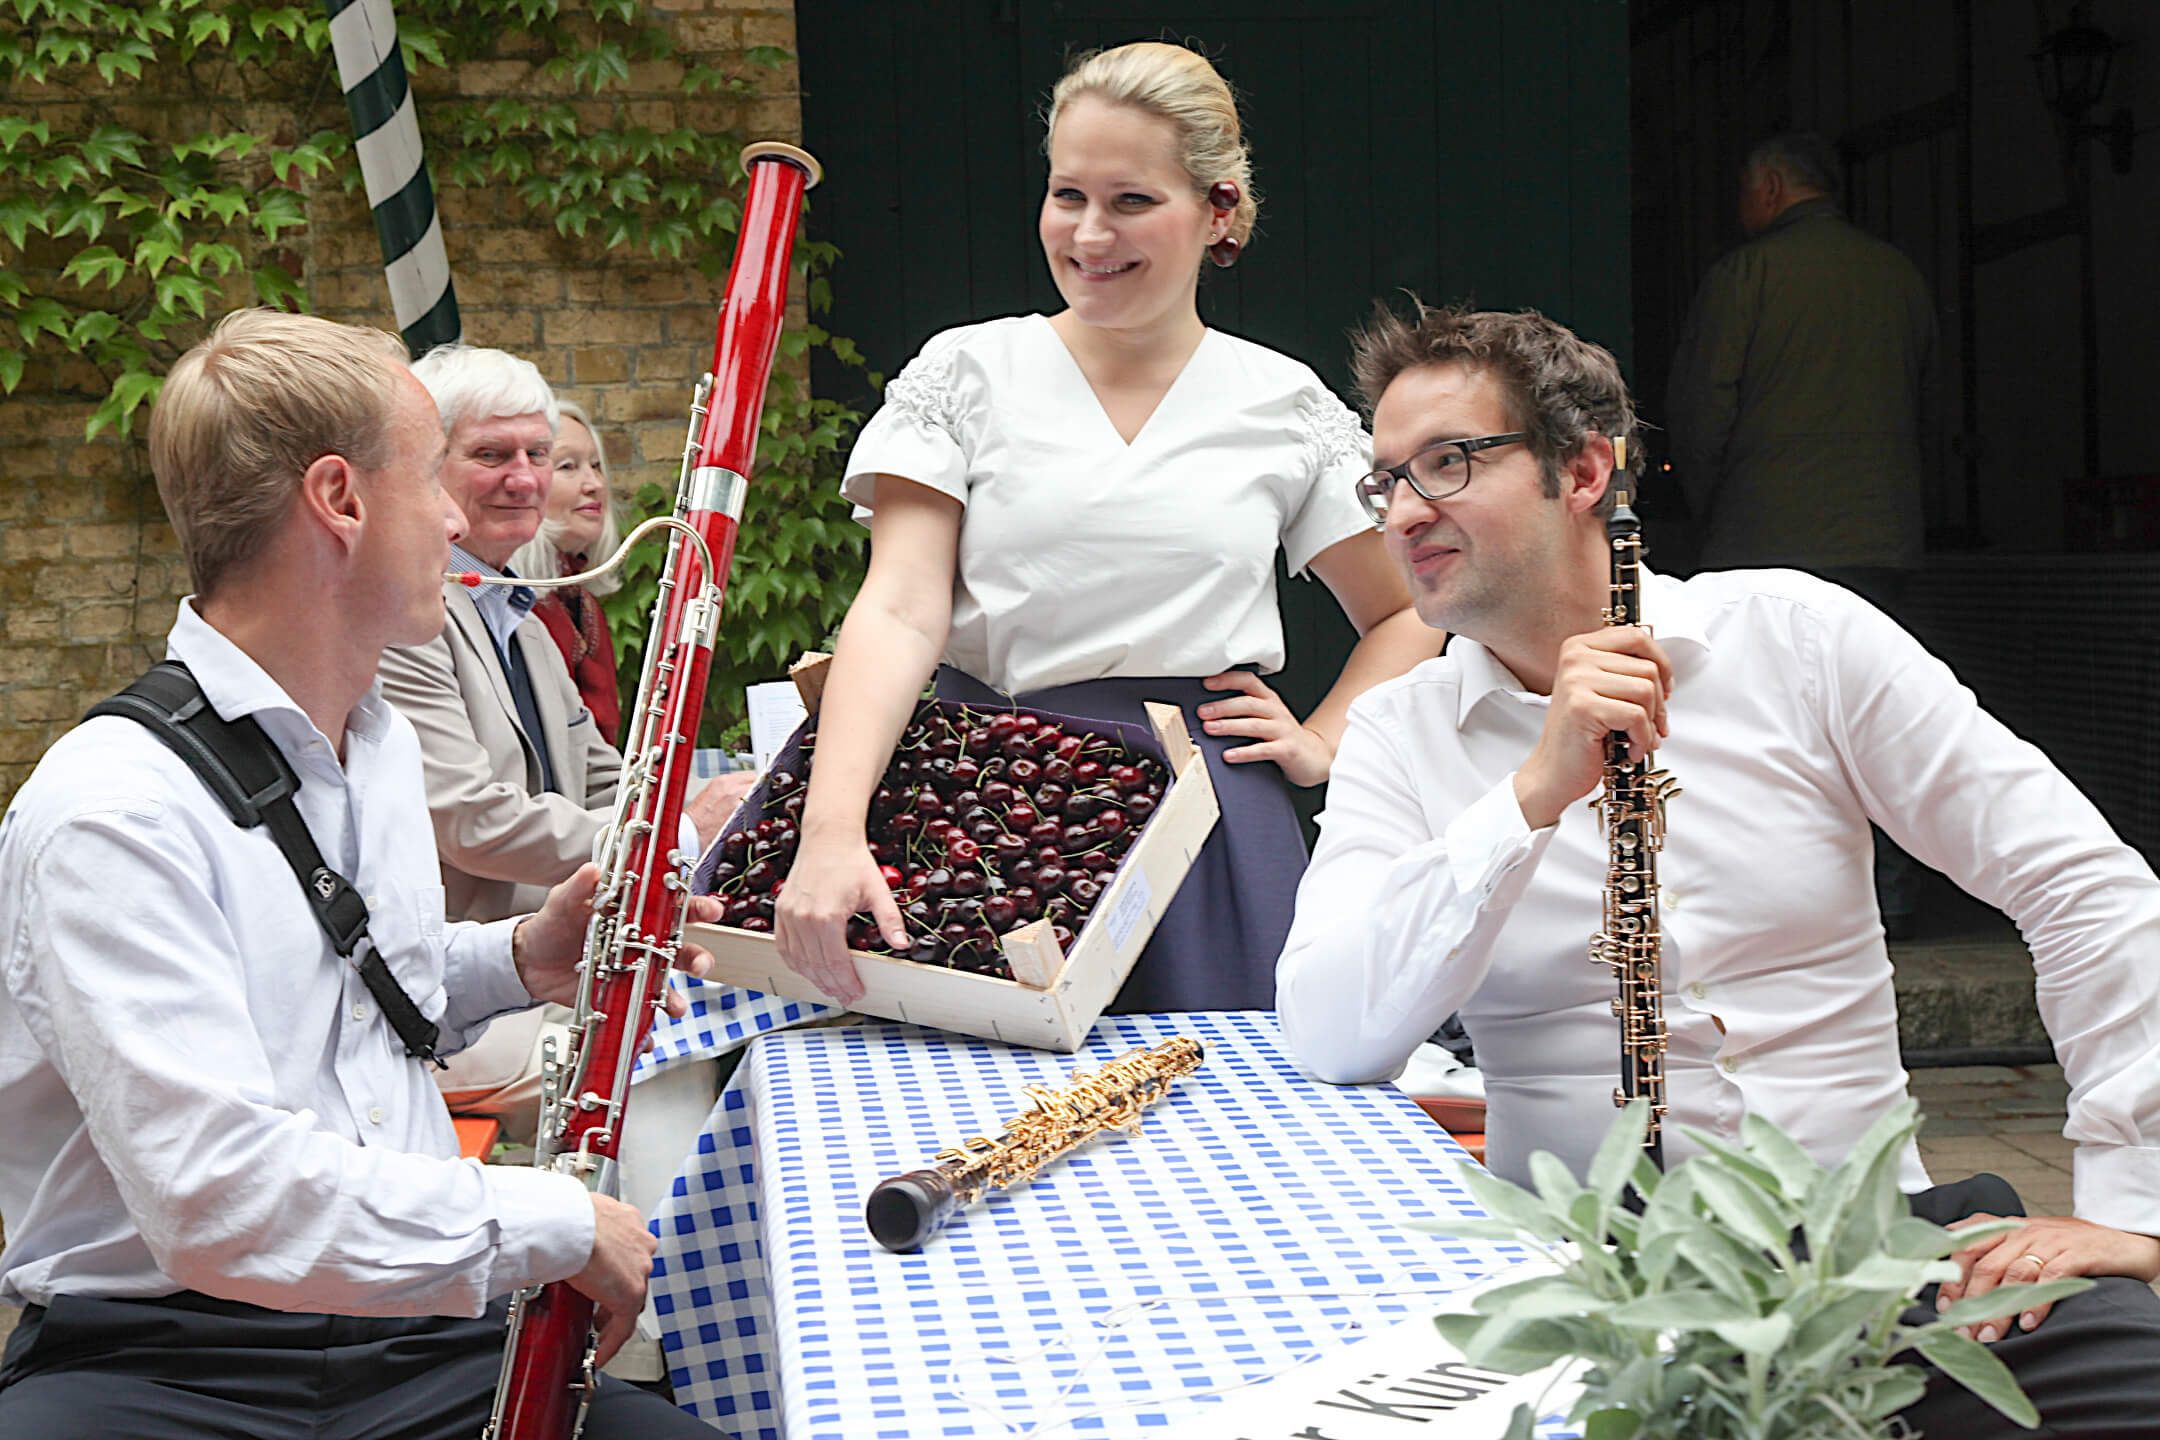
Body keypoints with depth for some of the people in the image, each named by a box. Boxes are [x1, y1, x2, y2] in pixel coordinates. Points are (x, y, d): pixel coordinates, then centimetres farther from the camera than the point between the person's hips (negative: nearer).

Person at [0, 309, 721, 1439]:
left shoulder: (387, 742, 14)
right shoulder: (112, 809, -15)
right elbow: (217, 1197, -24)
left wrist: (517, 962, 11)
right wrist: (554, 1221, -16)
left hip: (418, 1341, 7)